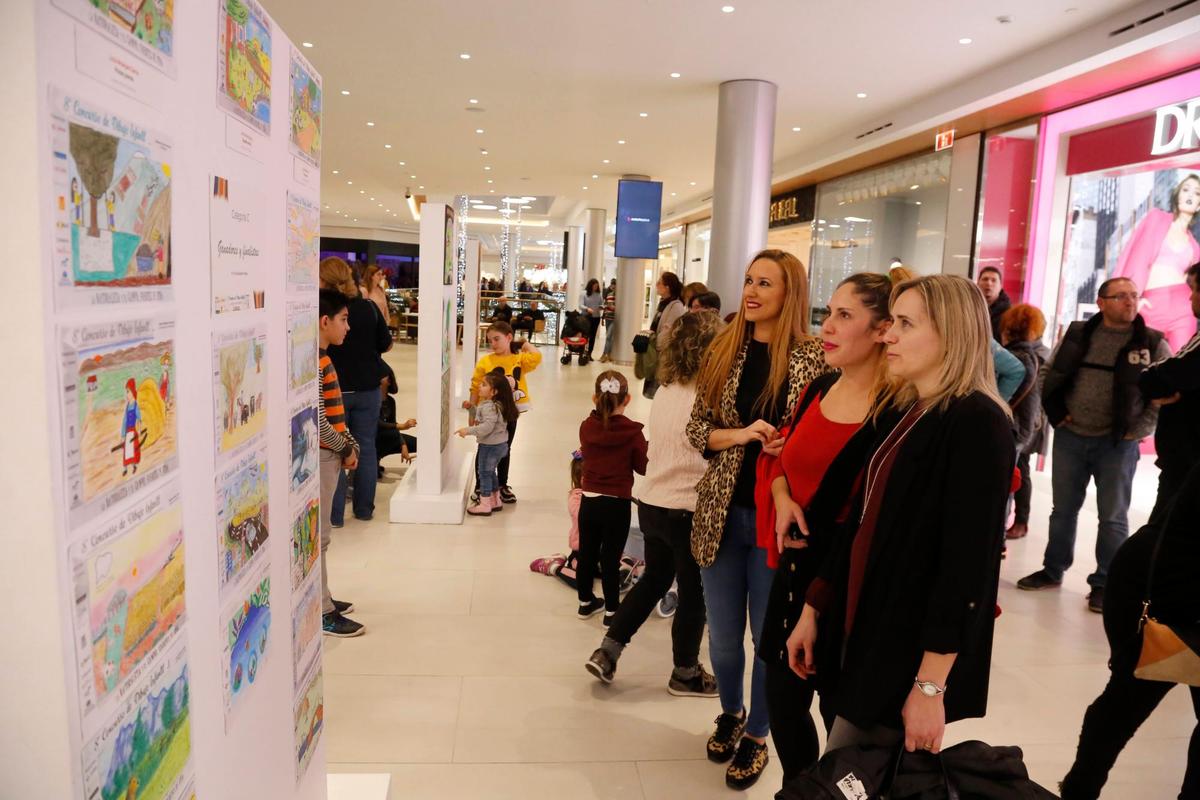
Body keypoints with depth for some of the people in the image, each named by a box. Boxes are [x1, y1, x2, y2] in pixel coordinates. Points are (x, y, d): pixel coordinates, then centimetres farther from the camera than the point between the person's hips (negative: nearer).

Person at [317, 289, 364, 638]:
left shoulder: (321, 359, 12)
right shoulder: (313, 362, -18)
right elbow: (317, 419, -22)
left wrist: (349, 444, 8)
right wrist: (346, 449, -12)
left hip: (329, 453, 10)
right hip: (321, 455, -10)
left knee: (320, 531, 17)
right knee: (318, 534, -2)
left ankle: (321, 599, 28)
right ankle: (322, 612, 6)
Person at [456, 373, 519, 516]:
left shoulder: (489, 407, -24)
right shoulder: (498, 404, 5)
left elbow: (487, 427, -33)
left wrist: (468, 430, -32)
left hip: (490, 446, -10)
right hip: (500, 444, 10)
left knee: (484, 473, 2)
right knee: (490, 472, 22)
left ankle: (484, 505, 11)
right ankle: (495, 501, 33)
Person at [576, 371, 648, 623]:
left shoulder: (585, 427, -4)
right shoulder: (633, 432, -15)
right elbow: (643, 467, -6)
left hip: (588, 500, 4)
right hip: (617, 505, -4)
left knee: (587, 553, 17)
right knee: (611, 559, 5)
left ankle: (586, 602, 33)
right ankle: (611, 611, 16)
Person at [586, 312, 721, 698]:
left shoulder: (665, 392, 2)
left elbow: (655, 446, 8)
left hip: (651, 503, 7)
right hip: (687, 510, -7)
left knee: (654, 579, 24)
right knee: (694, 593, 13)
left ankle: (607, 652, 24)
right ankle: (685, 673, 29)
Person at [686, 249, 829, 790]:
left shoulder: (813, 358, -7)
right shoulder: (723, 351, 1)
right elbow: (696, 429, 1)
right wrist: (739, 435, -18)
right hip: (723, 514, 3)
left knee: (770, 637, 12)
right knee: (723, 636, 16)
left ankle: (756, 734, 36)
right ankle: (730, 713, 45)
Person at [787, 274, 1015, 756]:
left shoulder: (976, 423, -15)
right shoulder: (897, 411, 10)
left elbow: (967, 564, -20)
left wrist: (931, 687, -21)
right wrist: (813, 610, 12)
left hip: (910, 653, -7)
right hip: (862, 634, 7)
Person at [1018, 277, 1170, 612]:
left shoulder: (1153, 344, -3)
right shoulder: (1077, 335, 3)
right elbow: (1049, 373, 11)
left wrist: (1139, 430, -9)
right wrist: (1055, 413, 2)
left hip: (1118, 444, -2)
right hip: (1070, 437, 2)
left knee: (1113, 517, 5)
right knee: (1063, 509, 13)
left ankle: (1105, 583, 17)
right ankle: (1053, 570, 27)